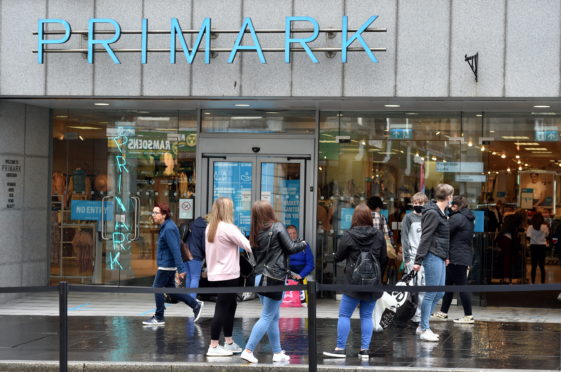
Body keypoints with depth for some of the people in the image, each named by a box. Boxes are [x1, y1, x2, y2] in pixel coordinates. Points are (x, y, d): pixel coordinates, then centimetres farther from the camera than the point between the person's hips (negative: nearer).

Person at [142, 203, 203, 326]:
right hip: (167, 264, 10)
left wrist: (181, 269, -26)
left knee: (157, 288, -1)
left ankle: (159, 318, 7)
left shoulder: (168, 229, -20)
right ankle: (195, 304, 18)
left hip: (166, 265, -10)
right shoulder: (165, 226, 12)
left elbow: (175, 250, -24)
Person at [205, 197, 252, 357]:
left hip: (215, 274, 9)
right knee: (222, 308, -5)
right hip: (227, 275, -9)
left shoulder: (210, 228, 11)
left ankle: (229, 342, 23)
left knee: (230, 306, 17)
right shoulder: (228, 228, -16)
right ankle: (213, 347, -3)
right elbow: (247, 246, -15)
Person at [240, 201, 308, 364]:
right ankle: (248, 351, -8)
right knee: (267, 317, -2)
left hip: (260, 277, 7)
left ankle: (277, 352, 19)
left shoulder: (256, 233, 8)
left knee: (274, 317, 15)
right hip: (275, 277, -7)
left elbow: (255, 256, 11)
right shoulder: (277, 227, -9)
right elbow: (291, 247, -11)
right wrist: (303, 244, 9)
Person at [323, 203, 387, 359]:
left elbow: (338, 257, 0)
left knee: (344, 315, 4)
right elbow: (383, 260, 8)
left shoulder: (348, 236, -9)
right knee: (367, 316, 8)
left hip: (353, 282, -3)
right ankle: (364, 349, 7)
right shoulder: (379, 236, 1)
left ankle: (340, 348, 5)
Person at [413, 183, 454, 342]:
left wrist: (446, 256, 24)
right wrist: (418, 260, -19)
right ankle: (424, 330, 3)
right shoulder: (433, 213, -14)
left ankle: (422, 326, 20)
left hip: (439, 258, 10)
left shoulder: (441, 213, 15)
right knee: (431, 294, -4)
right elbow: (425, 237, -17)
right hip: (432, 257, -10)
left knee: (440, 293, 13)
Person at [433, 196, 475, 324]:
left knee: (462, 286, -6)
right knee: (448, 284, 16)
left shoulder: (457, 218, -15)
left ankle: (468, 316, -4)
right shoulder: (469, 218, 16)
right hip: (465, 256, 10)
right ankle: (443, 312, 24)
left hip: (457, 258, -10)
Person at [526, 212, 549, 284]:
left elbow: (528, 237, -11)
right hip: (542, 246, 0)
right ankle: (543, 282, 5)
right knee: (542, 266, 7)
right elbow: (547, 235, -1)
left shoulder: (530, 227, -8)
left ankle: (533, 282, 7)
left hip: (533, 246, 0)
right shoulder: (545, 227, -7)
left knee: (534, 266, 8)